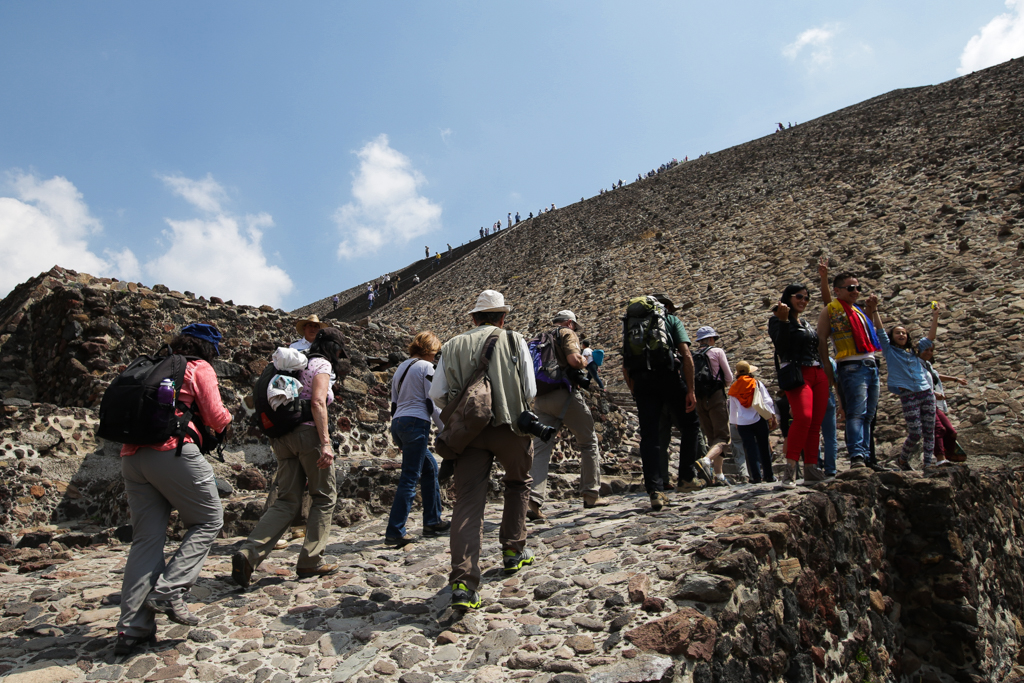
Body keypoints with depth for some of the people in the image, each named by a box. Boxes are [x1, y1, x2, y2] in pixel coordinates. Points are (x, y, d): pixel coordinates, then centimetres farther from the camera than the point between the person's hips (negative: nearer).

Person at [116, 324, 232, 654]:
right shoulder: (199, 368, 5)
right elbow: (215, 417, -2)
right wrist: (226, 422, 19)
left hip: (132, 456, 7)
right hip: (173, 451, -7)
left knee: (146, 538, 9)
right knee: (208, 520, 9)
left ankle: (132, 629, 8)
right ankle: (169, 590, -5)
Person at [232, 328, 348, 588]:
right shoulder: (322, 364, -1)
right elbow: (318, 402, -16)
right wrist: (325, 442, -20)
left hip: (283, 437, 8)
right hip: (308, 432, -8)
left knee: (286, 501, 6)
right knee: (324, 496, 6)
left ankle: (248, 554, -11)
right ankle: (310, 561, 8)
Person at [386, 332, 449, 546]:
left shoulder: (401, 368, 19)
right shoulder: (426, 367, -5)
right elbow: (432, 403, -10)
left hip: (397, 424, 9)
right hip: (416, 424, -9)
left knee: (430, 467, 20)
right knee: (409, 478, -6)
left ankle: (432, 522, 23)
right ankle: (394, 532, -6)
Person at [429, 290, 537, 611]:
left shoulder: (452, 346, 8)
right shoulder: (515, 341, 3)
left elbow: (437, 395, 4)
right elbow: (530, 392, 1)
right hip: (510, 428, -1)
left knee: (467, 502, 1)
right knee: (518, 483, 26)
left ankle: (463, 582, -7)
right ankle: (513, 551, 32)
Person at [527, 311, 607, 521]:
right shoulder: (567, 334, 4)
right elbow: (574, 359, -14)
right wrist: (585, 362, 6)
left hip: (540, 399, 6)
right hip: (564, 395, -6)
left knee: (540, 450, 0)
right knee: (588, 441, 10)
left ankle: (534, 500, -13)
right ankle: (591, 495, 14)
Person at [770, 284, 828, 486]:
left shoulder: (807, 324, 24)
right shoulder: (777, 320, 4)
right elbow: (781, 346, -12)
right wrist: (783, 320, -19)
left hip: (818, 374, 7)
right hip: (797, 374, -7)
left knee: (816, 422, 0)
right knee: (803, 417, -25)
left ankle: (811, 469, 5)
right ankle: (790, 468, -23)